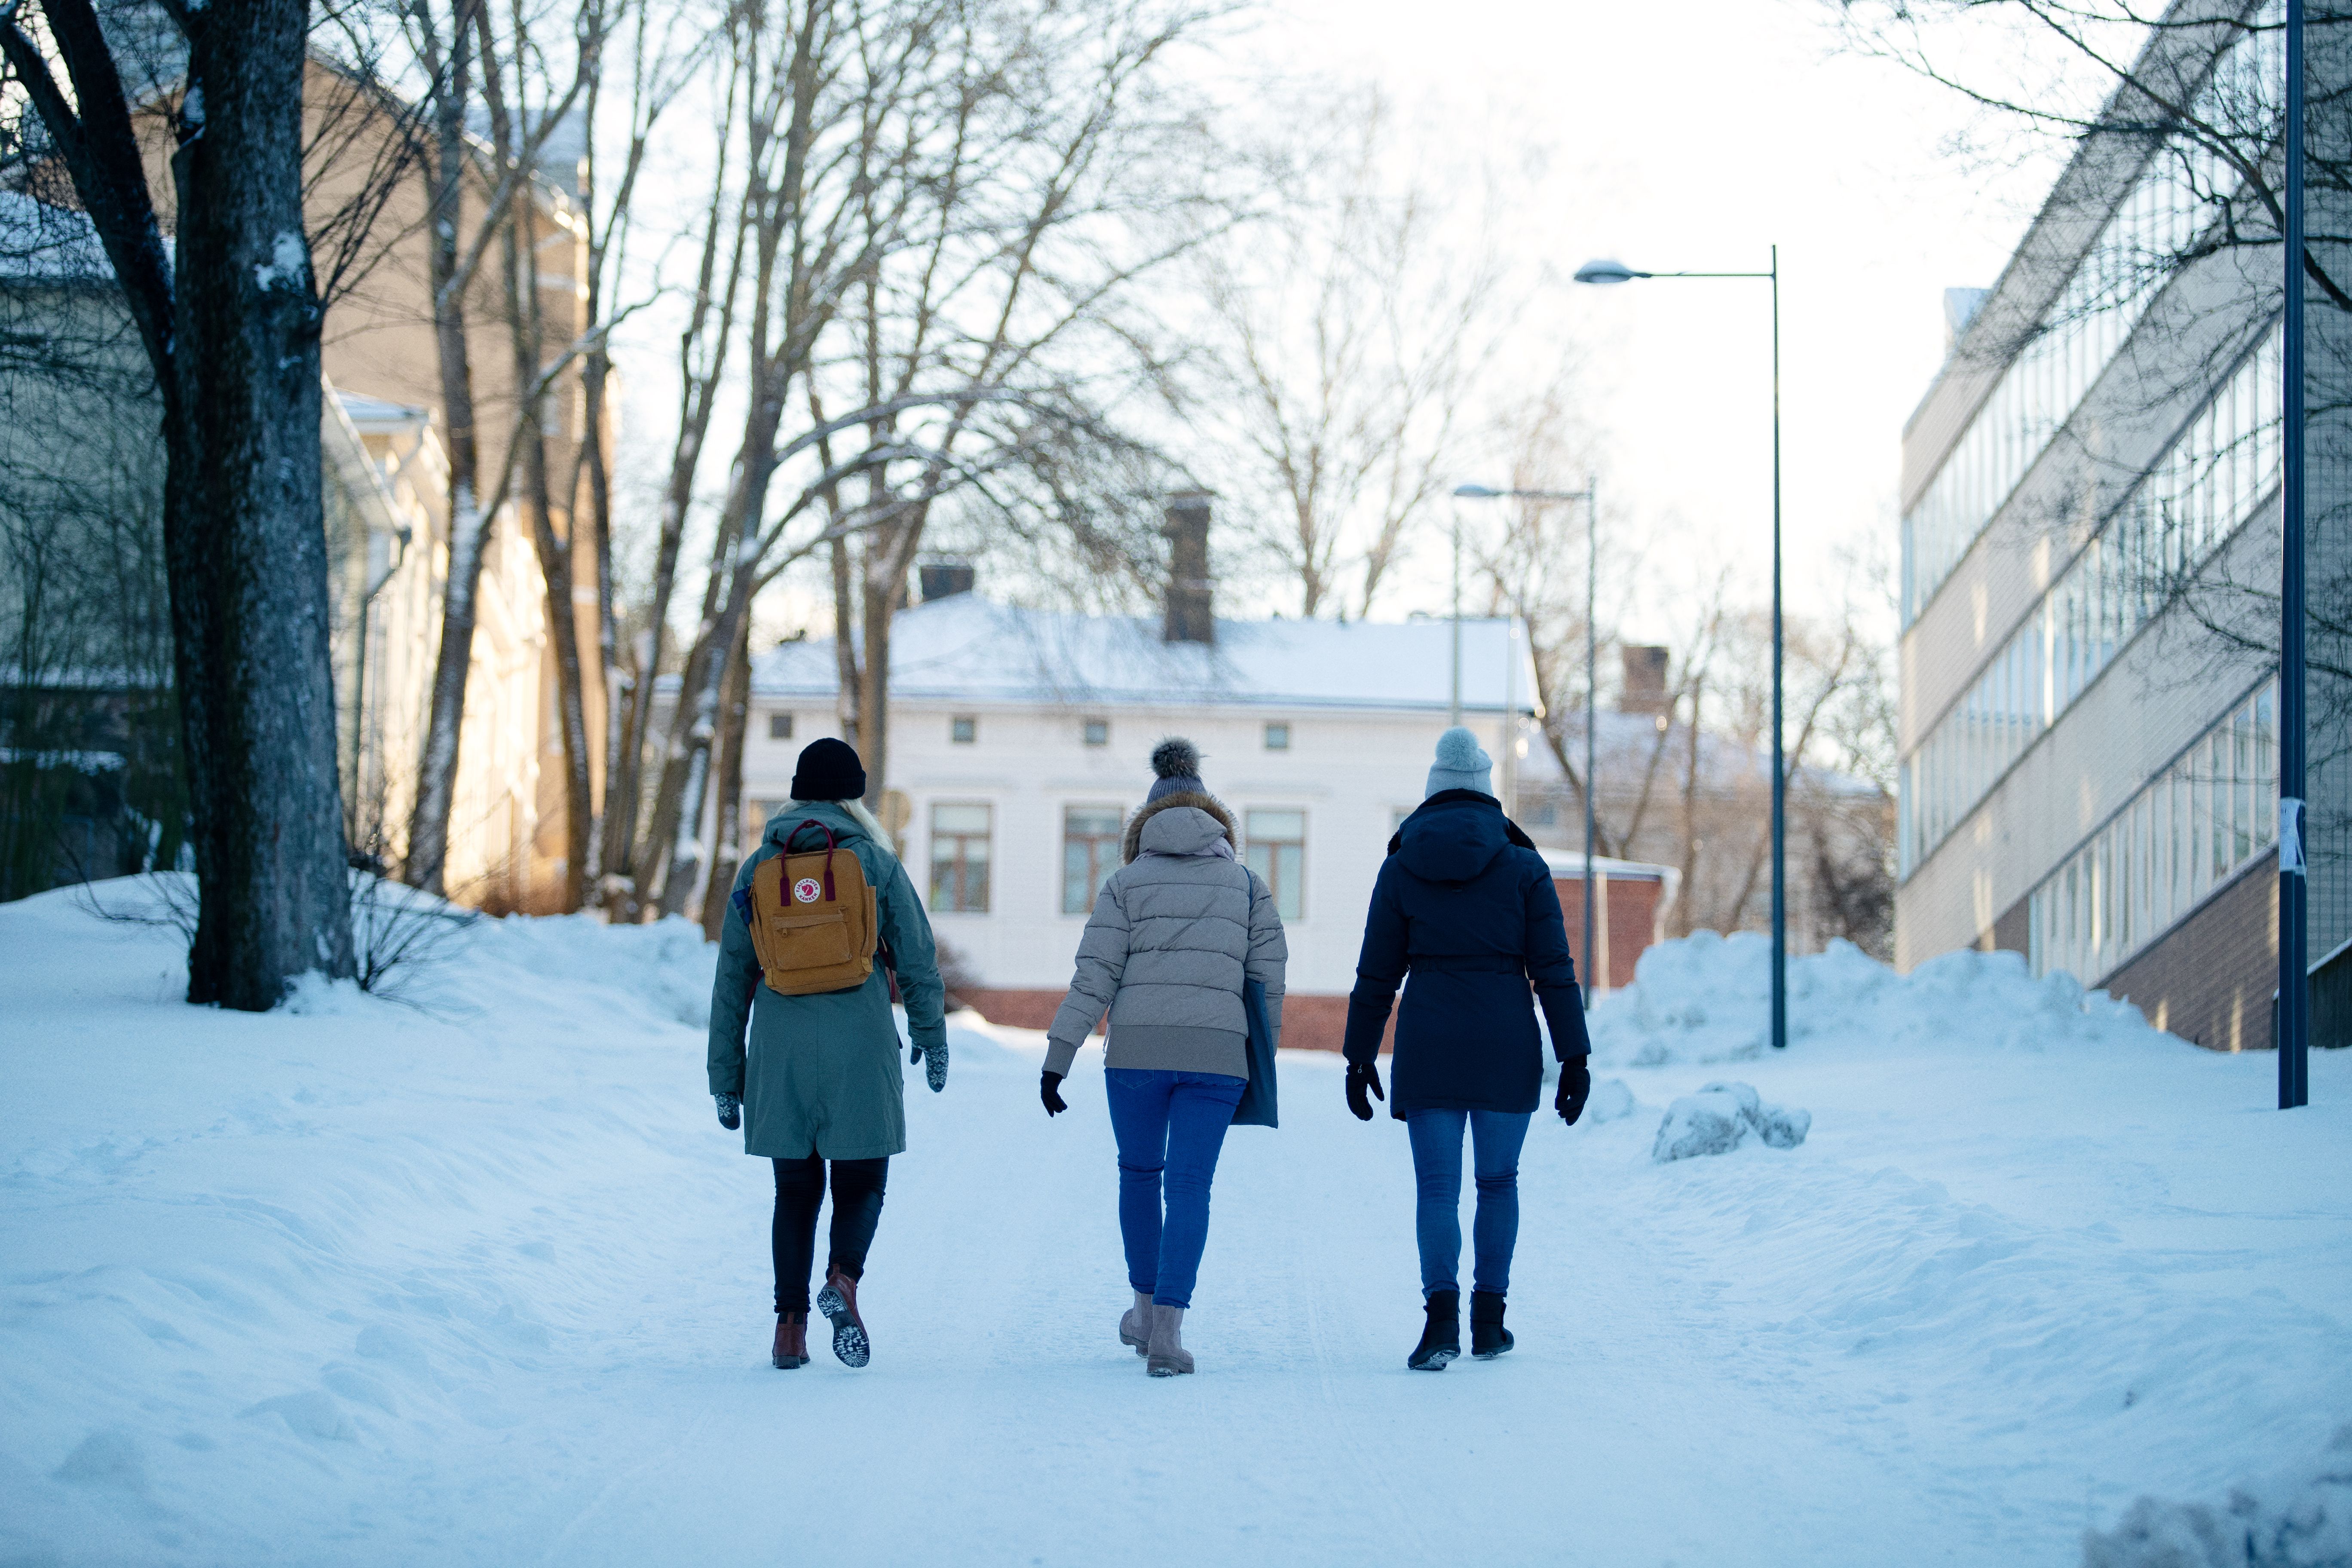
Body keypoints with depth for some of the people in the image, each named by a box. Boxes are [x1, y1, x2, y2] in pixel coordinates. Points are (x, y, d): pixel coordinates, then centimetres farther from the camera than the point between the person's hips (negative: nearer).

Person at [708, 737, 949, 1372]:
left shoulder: (758, 869, 6)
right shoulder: (876, 863, 1)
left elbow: (732, 979, 7)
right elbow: (918, 959, 2)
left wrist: (726, 1078, 12)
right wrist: (932, 1038, 16)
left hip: (781, 1055, 2)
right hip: (861, 1049, -2)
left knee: (796, 1189, 12)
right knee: (861, 1182, 9)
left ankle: (791, 1323, 4)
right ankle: (843, 1279, -18)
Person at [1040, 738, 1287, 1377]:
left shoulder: (1126, 883, 4)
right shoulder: (1246, 883, 9)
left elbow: (1094, 979, -4)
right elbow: (1268, 977, 6)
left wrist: (1057, 1060, -2)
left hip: (1136, 1053, 0)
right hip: (1217, 1055, 0)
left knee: (1139, 1174, 19)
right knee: (1189, 1186, 1)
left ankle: (1147, 1311, 29)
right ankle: (1167, 1331, -9)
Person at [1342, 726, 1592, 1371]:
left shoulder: (1400, 869, 3)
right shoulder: (1524, 868, 0)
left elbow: (1377, 974, 5)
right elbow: (1554, 971, -3)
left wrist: (1360, 1057, 13)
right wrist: (1575, 1059, -1)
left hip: (1428, 1044, 0)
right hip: (1506, 1047, 0)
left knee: (1437, 1185, 0)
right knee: (1498, 1179, 15)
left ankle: (1442, 1313, -18)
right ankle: (1489, 1319, 15)